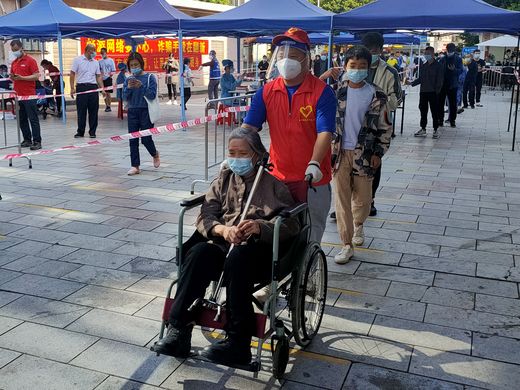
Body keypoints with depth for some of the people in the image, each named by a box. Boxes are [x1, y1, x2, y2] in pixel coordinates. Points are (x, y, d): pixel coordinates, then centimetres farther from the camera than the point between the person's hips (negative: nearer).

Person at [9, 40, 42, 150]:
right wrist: (12, 77, -1)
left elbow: (36, 76, -10)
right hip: (17, 95, 7)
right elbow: (12, 77, 23)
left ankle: (37, 141, -4)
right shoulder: (14, 62, 16)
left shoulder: (30, 60, -4)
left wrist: (22, 78, -19)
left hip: (29, 95, -7)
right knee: (22, 119, 9)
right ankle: (27, 140, 16)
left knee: (33, 119, -5)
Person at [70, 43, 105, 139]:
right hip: (82, 87, -3)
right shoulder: (78, 60, 1)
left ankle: (92, 132, 13)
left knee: (93, 111, 4)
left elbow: (98, 76, 14)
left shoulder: (95, 62, 13)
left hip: (93, 87, 3)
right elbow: (72, 74, 0)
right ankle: (80, 132, 10)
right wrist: (72, 88, -8)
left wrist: (102, 88, 4)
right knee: (81, 111, 1)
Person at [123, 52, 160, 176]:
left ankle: (155, 154, 30)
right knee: (133, 140, 2)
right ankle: (135, 166, 9)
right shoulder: (128, 80, 8)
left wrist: (141, 86, -22)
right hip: (132, 111, 4)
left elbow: (152, 95, -10)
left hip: (146, 111, -4)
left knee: (146, 139, -2)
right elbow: (125, 98, 3)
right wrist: (129, 88, -14)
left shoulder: (150, 77, -3)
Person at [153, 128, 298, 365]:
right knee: (199, 252, -30)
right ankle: (178, 330, -30)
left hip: (260, 247, -3)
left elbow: (290, 223, -1)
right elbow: (205, 216, 10)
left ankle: (237, 342, -33)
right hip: (222, 242, 3)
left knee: (237, 257, -37)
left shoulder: (273, 182, 11)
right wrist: (222, 229, -13)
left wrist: (259, 226, -20)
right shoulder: (224, 178, 22)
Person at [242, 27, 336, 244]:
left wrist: (314, 164, -34)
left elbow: (325, 132, -18)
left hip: (313, 180, -3)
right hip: (278, 179, 4)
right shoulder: (267, 92, 2)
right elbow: (248, 127, -1)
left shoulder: (322, 92, -10)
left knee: (310, 237, 7)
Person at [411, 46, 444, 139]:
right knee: (423, 111, 7)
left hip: (433, 92, -5)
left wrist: (437, 90, -14)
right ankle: (423, 129, 15)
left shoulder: (438, 65, -2)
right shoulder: (422, 66, 13)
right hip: (423, 91, 5)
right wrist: (412, 83, 2)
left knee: (435, 111, 0)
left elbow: (440, 79, -5)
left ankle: (435, 130, 7)